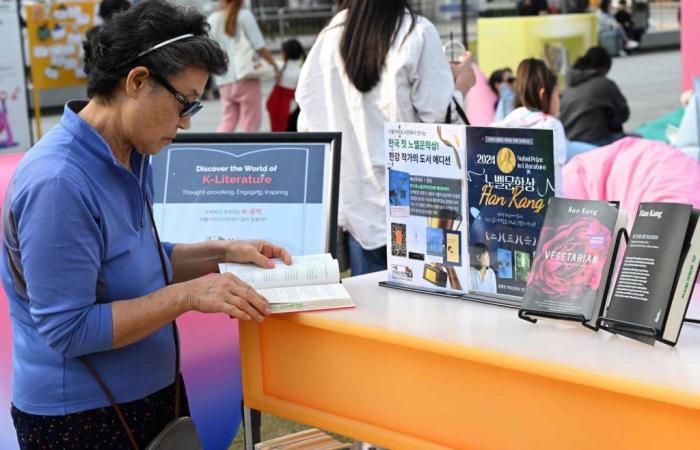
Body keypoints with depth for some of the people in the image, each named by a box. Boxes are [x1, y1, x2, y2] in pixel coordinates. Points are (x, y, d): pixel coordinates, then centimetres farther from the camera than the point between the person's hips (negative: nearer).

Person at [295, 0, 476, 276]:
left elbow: (308, 114, 5)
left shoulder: (331, 33, 3)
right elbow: (439, 115, -10)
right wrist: (461, 84, 7)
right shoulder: (417, 33, -10)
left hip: (355, 199, 4)